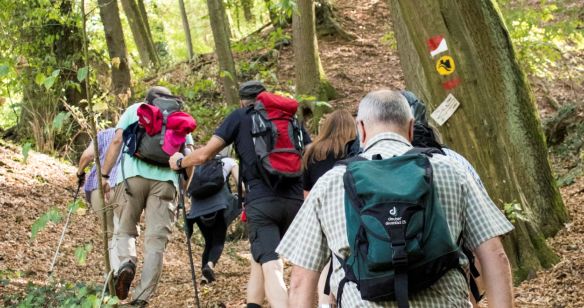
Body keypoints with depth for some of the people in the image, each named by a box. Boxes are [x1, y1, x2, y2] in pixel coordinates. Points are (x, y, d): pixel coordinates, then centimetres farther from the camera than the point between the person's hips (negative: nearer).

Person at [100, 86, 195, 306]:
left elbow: (117, 141, 7)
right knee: (156, 239, 0)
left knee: (125, 229, 13)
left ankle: (126, 261, -18)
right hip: (165, 179, 0)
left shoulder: (135, 109, 21)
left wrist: (104, 175, 6)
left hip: (132, 174, 0)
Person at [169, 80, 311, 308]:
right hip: (294, 201, 4)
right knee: (261, 258, 23)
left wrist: (179, 162, 24)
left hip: (261, 201, -4)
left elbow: (204, 154, 5)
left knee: (271, 268, -11)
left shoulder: (240, 117, 10)